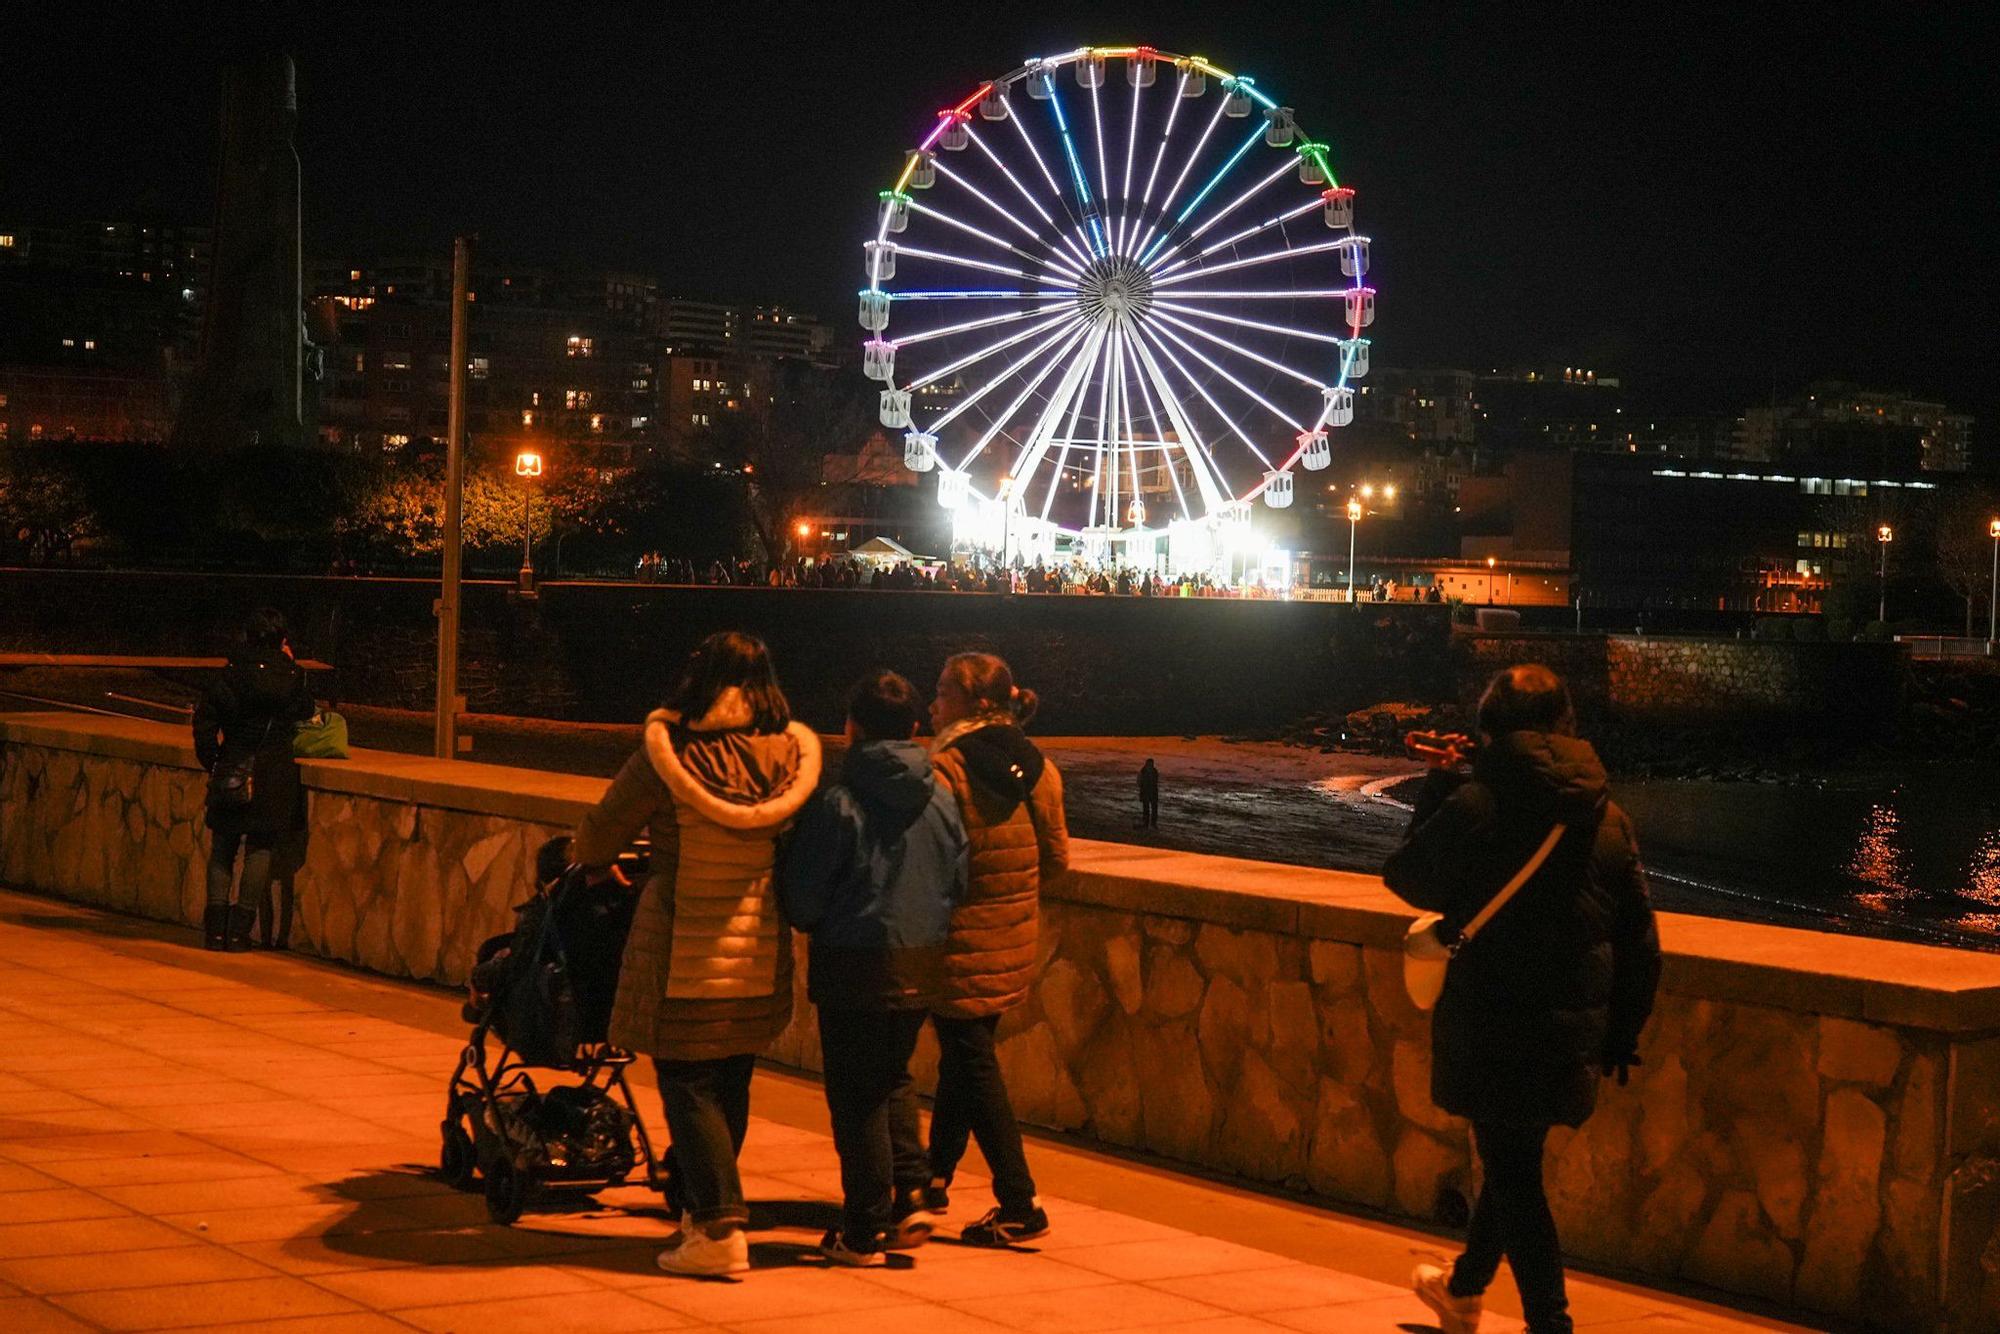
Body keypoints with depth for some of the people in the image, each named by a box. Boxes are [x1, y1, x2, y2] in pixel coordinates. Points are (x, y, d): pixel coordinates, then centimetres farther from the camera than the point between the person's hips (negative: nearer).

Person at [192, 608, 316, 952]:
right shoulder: (290, 676, -4)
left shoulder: (232, 673, -2)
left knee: (223, 846, 10)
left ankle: (215, 927, 5)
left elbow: (205, 720, -5)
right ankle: (240, 928, 2)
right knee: (260, 847, 5)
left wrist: (211, 760, 6)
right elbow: (305, 711, 13)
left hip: (233, 766, 1)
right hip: (275, 772, -1)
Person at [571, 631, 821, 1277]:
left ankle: (719, 1230, -1)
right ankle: (700, 1206, 31)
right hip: (761, 953, 5)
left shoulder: (667, 755, -11)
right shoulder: (794, 756, 0)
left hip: (686, 951, -5)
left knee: (688, 1086, 3)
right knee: (730, 1084, 17)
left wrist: (591, 863, 21)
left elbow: (598, 834, 0)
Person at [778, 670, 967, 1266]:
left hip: (855, 968, -5)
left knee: (856, 1095, 5)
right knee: (893, 1079, 23)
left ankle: (865, 1229, 8)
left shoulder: (838, 803, -15)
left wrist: (815, 925, 10)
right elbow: (959, 885, 7)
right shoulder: (942, 800, 2)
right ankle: (910, 1196, 13)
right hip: (922, 965, 5)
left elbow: (802, 897, -11)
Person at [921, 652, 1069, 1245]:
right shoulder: (1037, 767, 4)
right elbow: (1057, 857, 9)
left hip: (961, 942, -7)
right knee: (964, 1056, 22)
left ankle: (1019, 1205, -3)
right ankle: (936, 1176, 36)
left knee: (972, 1064, 0)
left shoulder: (943, 767, -17)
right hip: (1015, 944, 7)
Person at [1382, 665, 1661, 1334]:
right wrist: (1621, 1033, 15)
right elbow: (1639, 942, 6)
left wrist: (1436, 788, 9)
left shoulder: (1474, 805, -15)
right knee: (1514, 1160, 22)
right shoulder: (1608, 816, 3)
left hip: (1492, 1033, -6)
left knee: (1514, 1178, 2)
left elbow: (1408, 878, 1)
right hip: (1572, 1033, 6)